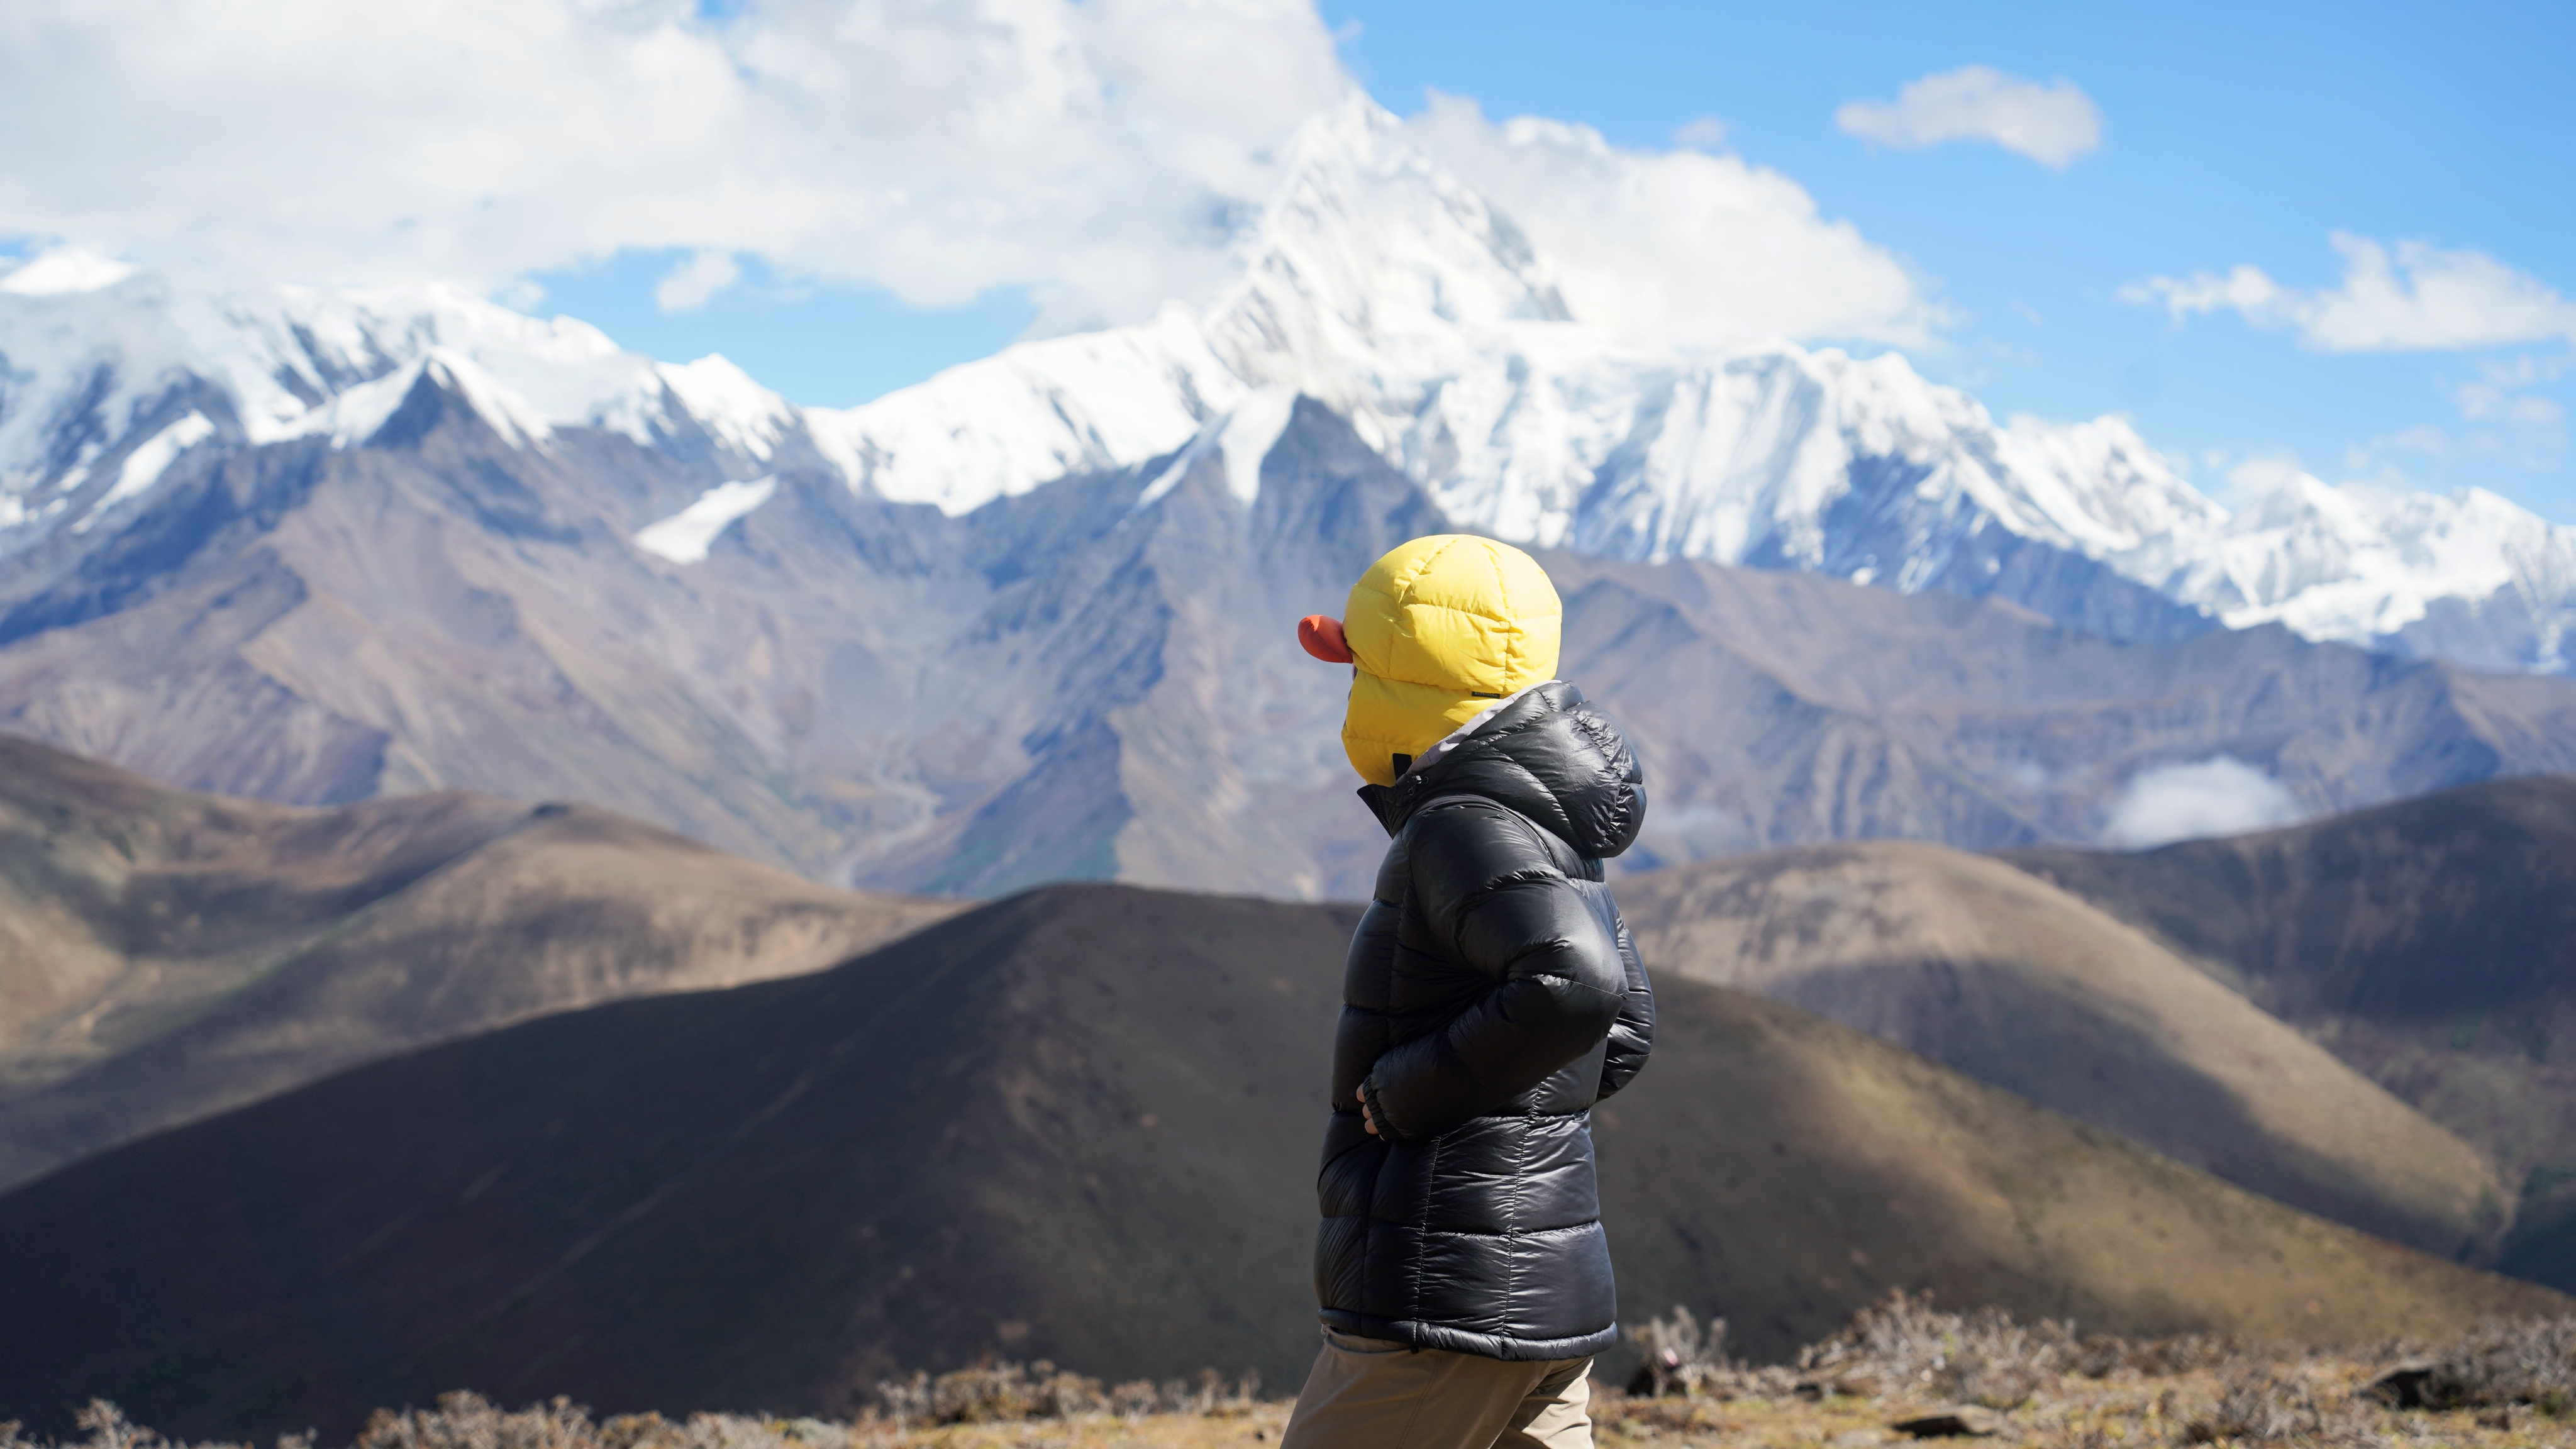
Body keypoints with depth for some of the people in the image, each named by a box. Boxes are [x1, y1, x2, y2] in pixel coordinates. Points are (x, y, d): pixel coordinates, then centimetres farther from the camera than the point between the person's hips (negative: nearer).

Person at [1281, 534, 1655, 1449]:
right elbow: (1624, 1030, 28)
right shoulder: (1549, 831, 15)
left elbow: (1572, 986, -32)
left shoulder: (1469, 827, -15)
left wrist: (1405, 1092, -21)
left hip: (1445, 1300, -9)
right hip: (1549, 1285, 9)